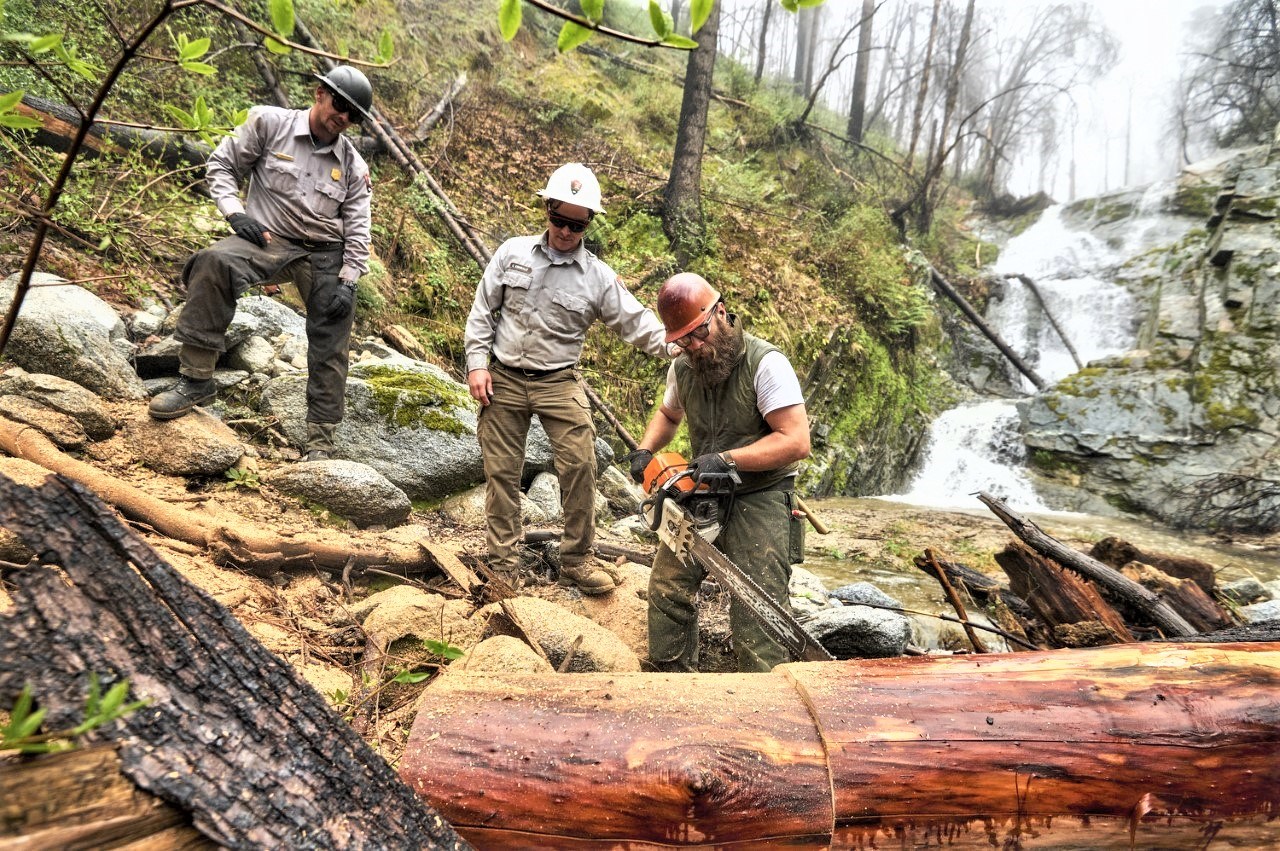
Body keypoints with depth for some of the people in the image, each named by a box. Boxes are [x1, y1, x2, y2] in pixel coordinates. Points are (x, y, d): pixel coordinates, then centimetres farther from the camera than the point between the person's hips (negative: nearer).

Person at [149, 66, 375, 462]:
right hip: (271, 239, -2)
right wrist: (236, 213, -12)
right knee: (214, 261, -33)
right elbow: (222, 165, 4)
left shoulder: (353, 166, 7)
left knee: (330, 349, -2)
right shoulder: (269, 123, 0)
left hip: (327, 254, 2)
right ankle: (196, 380, -23)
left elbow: (357, 228, 5)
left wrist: (347, 281, -6)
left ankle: (320, 443, 10)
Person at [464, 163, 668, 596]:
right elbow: (482, 311, 6)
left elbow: (638, 323, -5)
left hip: (558, 382, -1)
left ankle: (577, 560, 6)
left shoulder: (598, 276, -1)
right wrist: (477, 364, -3)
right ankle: (503, 564, 18)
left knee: (580, 465, -12)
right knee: (501, 472, 5)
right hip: (502, 380, 1)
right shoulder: (513, 253, 3)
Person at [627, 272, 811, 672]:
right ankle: (674, 678, 27)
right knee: (667, 587, 9)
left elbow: (796, 441, -22)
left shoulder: (765, 363, -18)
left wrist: (727, 459, -27)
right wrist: (644, 450, 5)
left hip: (760, 499, -6)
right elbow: (668, 415, 25)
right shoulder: (682, 369, 3)